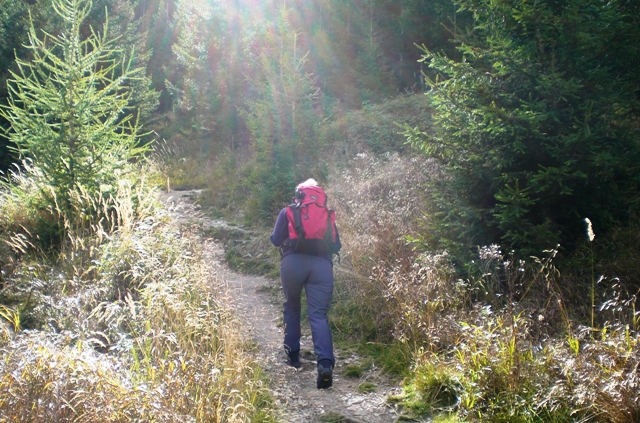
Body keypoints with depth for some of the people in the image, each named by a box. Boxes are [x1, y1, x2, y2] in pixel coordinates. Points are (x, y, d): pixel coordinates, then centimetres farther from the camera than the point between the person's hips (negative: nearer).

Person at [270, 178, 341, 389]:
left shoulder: (287, 212, 17)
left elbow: (276, 240, 12)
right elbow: (336, 244, 18)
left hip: (293, 262, -1)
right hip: (322, 264, 1)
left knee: (292, 308, 22)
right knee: (319, 315, -4)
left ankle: (292, 354, 25)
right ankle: (325, 363, -23)